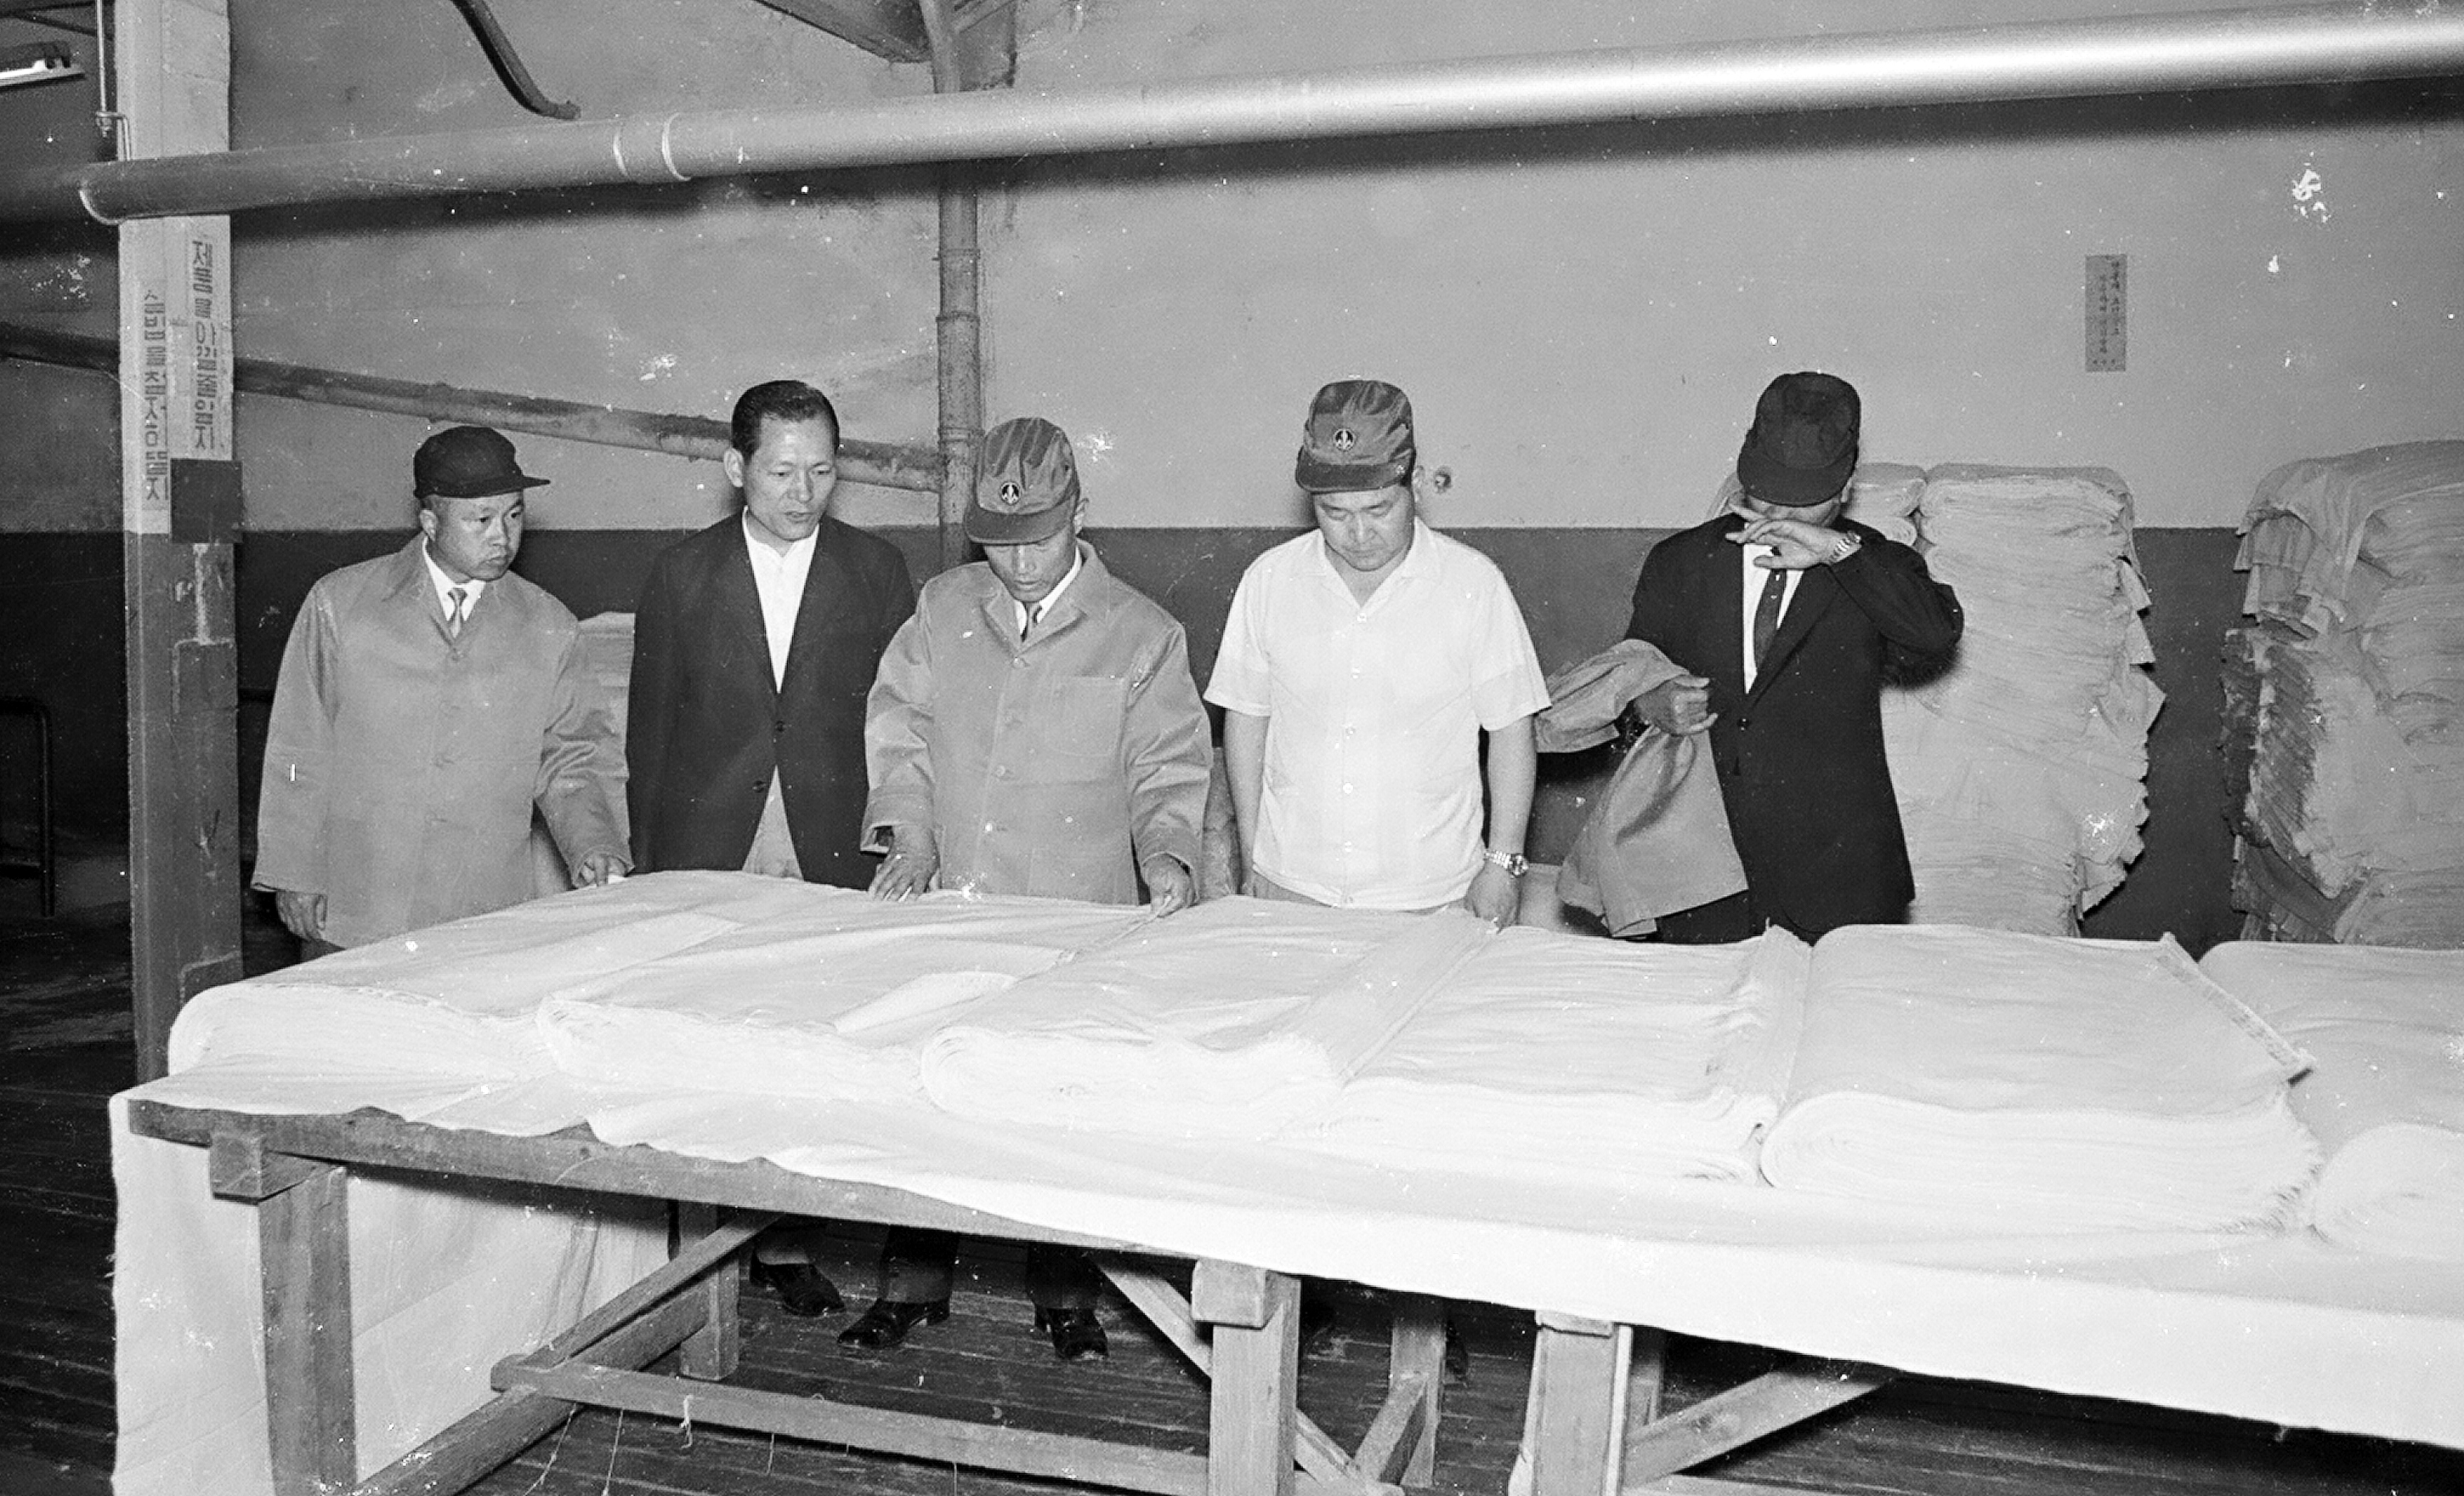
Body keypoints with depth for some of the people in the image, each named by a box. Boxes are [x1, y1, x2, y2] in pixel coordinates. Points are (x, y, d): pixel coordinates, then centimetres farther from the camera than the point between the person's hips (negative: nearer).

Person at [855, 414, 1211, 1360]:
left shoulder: (1141, 635, 1)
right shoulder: (941, 612, 8)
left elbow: (1167, 769, 3)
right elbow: (900, 734, 11)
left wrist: (1166, 855, -14)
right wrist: (907, 838, -2)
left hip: (1080, 922, -2)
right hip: (949, 913, 2)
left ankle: (1064, 1296, 23)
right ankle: (913, 1283, 25)